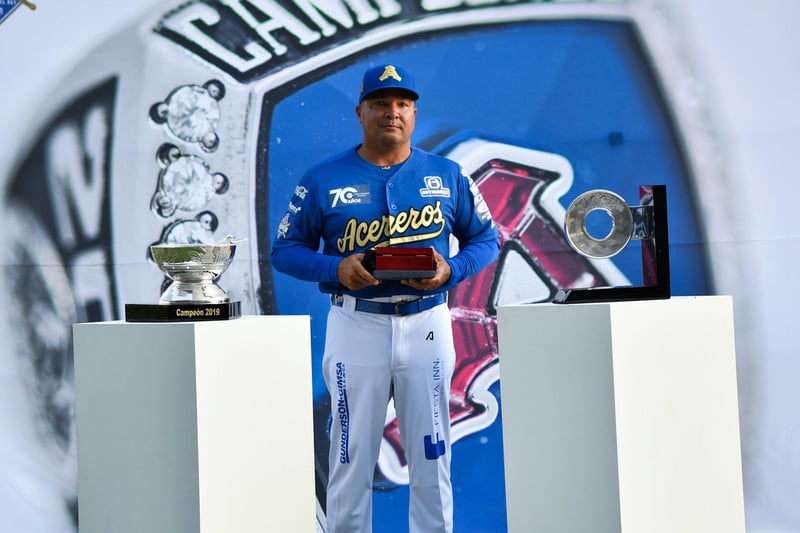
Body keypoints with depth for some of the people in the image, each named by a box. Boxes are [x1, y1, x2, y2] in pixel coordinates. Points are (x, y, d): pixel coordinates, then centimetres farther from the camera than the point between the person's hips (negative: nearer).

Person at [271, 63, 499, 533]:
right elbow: (286, 249, 4)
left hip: (427, 322, 1)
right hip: (356, 324, -1)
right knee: (352, 455, 3)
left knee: (431, 455, 6)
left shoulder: (447, 175, 7)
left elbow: (486, 239, 11)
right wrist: (337, 268, -15)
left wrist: (450, 270, -10)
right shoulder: (324, 180, 3)